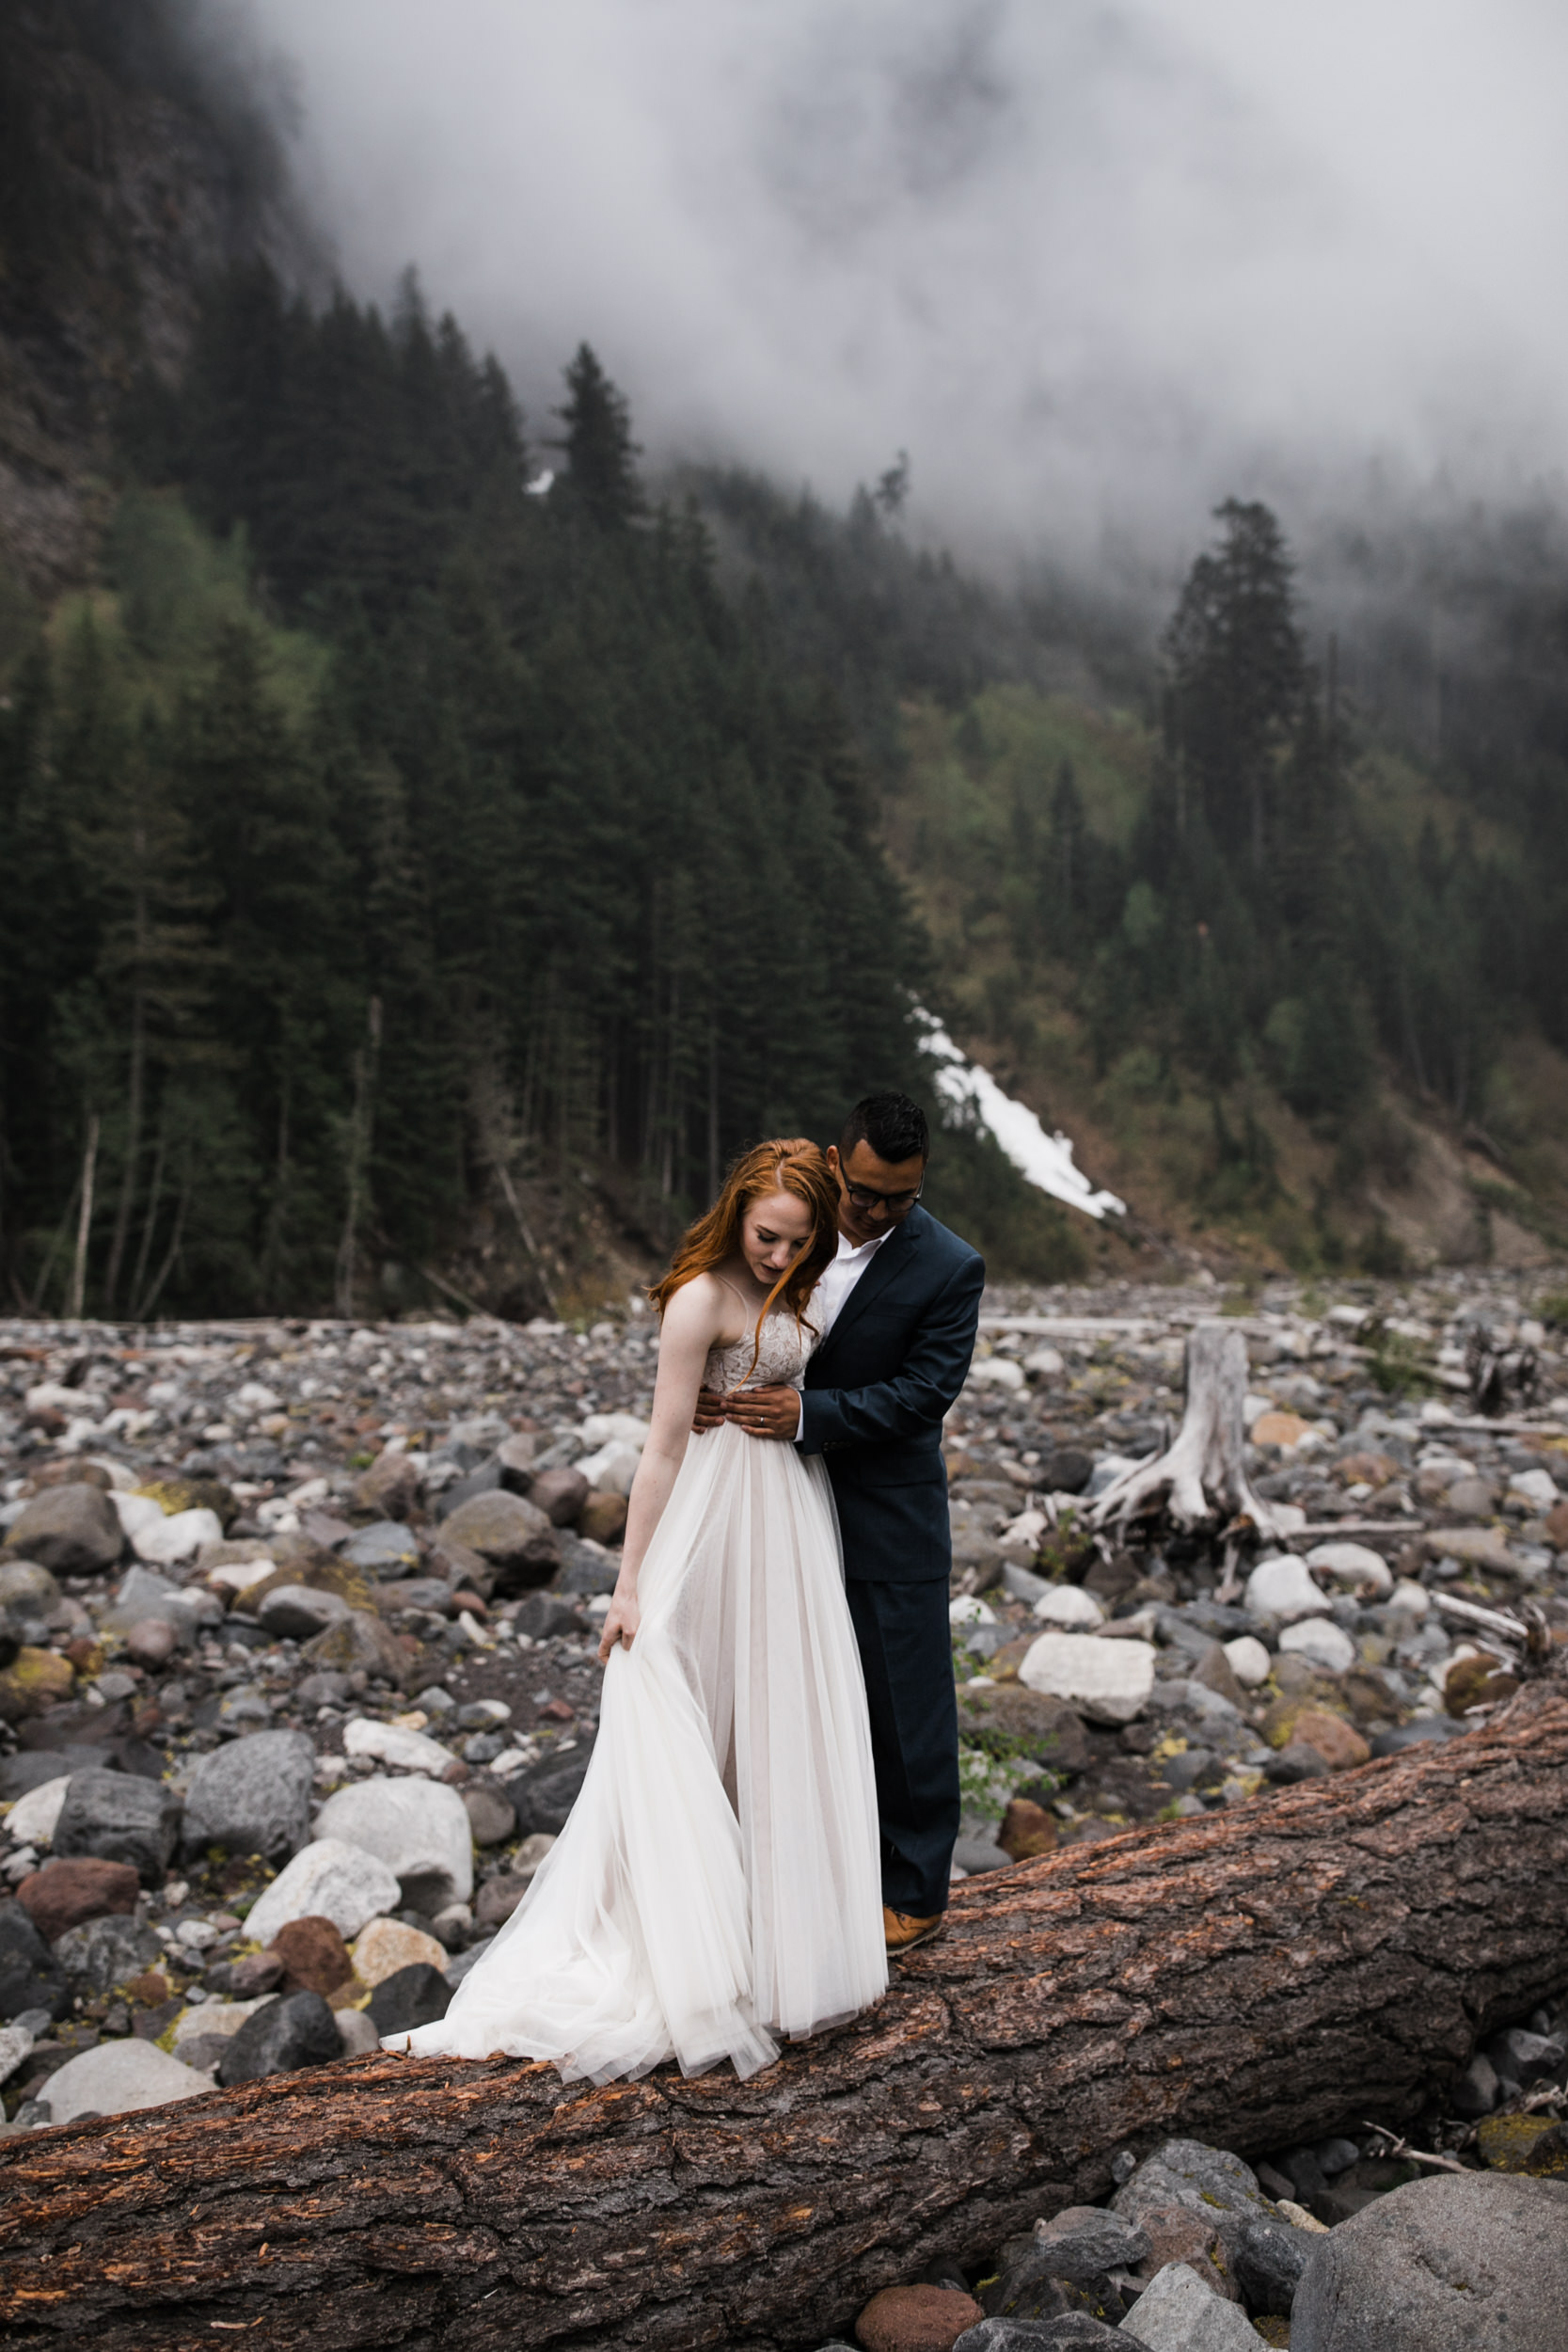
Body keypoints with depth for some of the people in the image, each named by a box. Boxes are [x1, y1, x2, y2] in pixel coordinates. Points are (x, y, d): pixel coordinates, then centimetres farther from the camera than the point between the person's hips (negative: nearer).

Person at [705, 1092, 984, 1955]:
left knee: (905, 1706, 6)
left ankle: (915, 1893, 23)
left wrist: (808, 1413, -26)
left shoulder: (950, 1268, -13)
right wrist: (708, 1389, -13)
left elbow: (922, 1393, -17)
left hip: (889, 1521, -4)